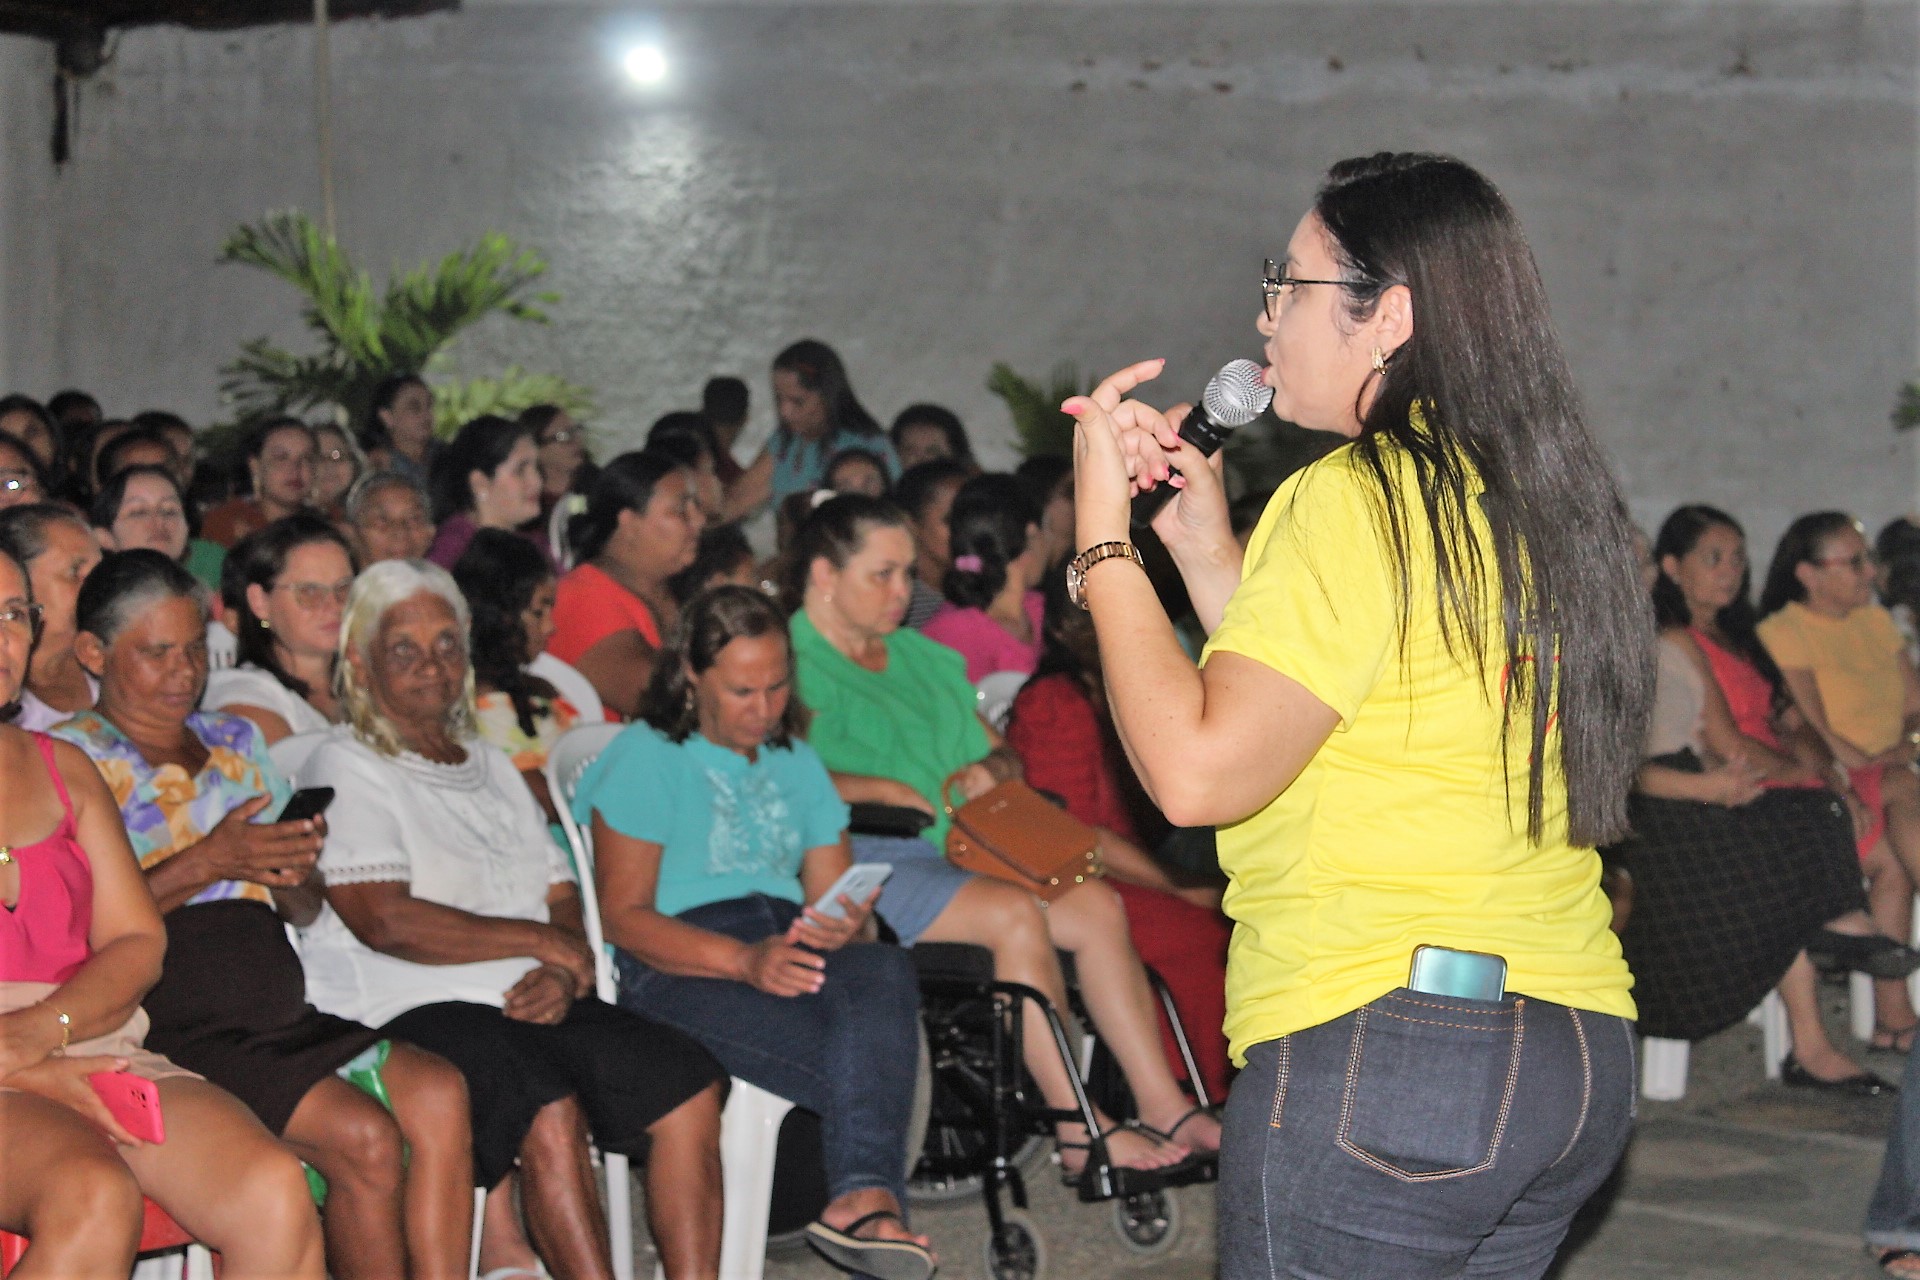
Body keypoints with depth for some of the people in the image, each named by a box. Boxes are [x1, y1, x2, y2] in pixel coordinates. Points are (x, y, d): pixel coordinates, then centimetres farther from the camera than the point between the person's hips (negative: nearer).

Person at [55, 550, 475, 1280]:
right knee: (365, 1139, -26)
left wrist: (290, 873, 0)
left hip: (282, 1018, 6)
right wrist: (209, 862, -14)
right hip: (171, 1029, -6)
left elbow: (306, 909, 24)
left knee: (439, 1097, -21)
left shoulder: (235, 743, 23)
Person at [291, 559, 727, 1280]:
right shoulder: (345, 771, 2)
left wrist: (562, 975, -6)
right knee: (548, 1110, -34)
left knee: (688, 1084, -18)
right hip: (416, 1010, -6)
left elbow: (562, 898, 19)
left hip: (535, 1004, 7)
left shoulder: (491, 767, 25)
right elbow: (385, 922, -11)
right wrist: (544, 941, -6)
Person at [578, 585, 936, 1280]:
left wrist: (848, 924, -8)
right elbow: (624, 916, -3)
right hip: (677, 970, -5)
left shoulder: (795, 762, 27)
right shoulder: (645, 757, 7)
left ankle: (861, 1197, -48)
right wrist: (744, 960, -20)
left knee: (885, 970, -35)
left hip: (788, 951, 5)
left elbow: (832, 893, 20)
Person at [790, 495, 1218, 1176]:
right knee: (1015, 914, -29)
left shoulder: (927, 658, 26)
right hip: (860, 862, -8)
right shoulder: (792, 663, 0)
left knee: (1098, 905, -13)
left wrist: (992, 769, 4)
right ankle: (1078, 1131, -24)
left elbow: (1000, 752, 29)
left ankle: (1163, 1107, -14)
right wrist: (883, 790, -18)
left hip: (958, 846, 8)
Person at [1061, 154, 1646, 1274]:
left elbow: (1196, 769, -17)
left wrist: (1100, 531, -6)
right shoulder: (1543, 508, 15)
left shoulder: (1359, 498, -11)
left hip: (1384, 1044, -9)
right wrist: (1206, 545, 19)